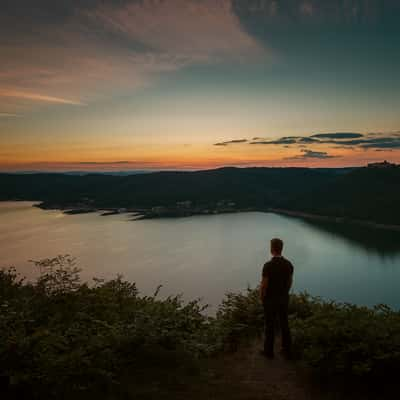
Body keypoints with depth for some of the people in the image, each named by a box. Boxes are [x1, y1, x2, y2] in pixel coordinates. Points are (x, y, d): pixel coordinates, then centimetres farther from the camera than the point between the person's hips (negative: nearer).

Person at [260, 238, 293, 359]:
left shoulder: (268, 265, -25)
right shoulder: (288, 264, -7)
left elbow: (264, 285, -20)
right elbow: (290, 281, 5)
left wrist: (262, 298, -1)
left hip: (270, 299, -5)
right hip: (284, 298, 5)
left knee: (270, 325, 10)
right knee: (284, 324, 17)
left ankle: (269, 351, 23)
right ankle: (287, 350, 27)